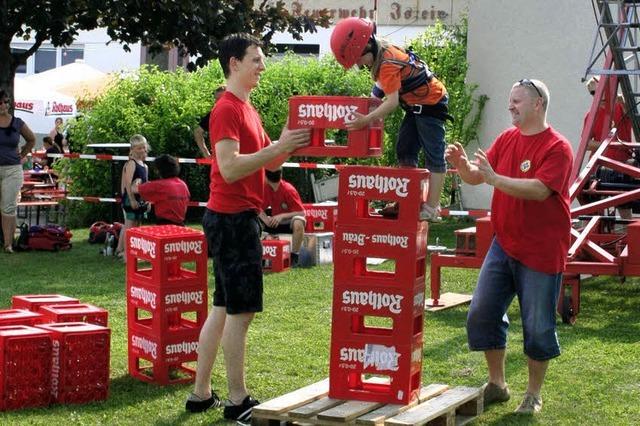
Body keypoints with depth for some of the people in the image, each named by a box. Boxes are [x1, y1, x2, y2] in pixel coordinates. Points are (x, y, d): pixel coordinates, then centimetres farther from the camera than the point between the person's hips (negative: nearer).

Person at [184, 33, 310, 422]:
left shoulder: (247, 109, 17)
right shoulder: (227, 110, -13)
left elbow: (268, 162, 19)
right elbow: (230, 168, -23)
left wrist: (288, 145, 2)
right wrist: (278, 147, -25)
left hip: (241, 218, 10)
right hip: (232, 218, -10)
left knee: (223, 308, 13)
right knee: (242, 310, -6)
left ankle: (201, 394, 19)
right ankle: (238, 401, 0)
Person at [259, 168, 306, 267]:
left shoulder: (288, 190, -23)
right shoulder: (266, 188, -7)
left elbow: (301, 213, -24)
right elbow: (260, 209, -2)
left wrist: (282, 216, -35)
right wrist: (265, 218, -26)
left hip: (289, 221, -6)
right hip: (275, 221, 6)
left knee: (298, 223, -40)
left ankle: (294, 257, -26)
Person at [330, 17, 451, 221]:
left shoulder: (388, 63, -28)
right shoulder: (381, 51, 1)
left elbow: (392, 102, -32)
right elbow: (383, 84, 15)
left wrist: (366, 120, -33)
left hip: (431, 103, -11)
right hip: (415, 105, 11)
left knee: (434, 155, -8)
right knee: (405, 152, 10)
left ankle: (432, 208, -10)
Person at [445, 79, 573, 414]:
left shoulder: (557, 147, -13)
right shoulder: (507, 139, 7)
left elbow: (539, 190, -26)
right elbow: (476, 177, 6)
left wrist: (493, 177, -31)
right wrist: (462, 165, -16)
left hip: (541, 251, -6)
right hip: (504, 244, 6)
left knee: (538, 326, 3)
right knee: (481, 314, 7)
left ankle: (533, 395, 19)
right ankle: (496, 385, 21)